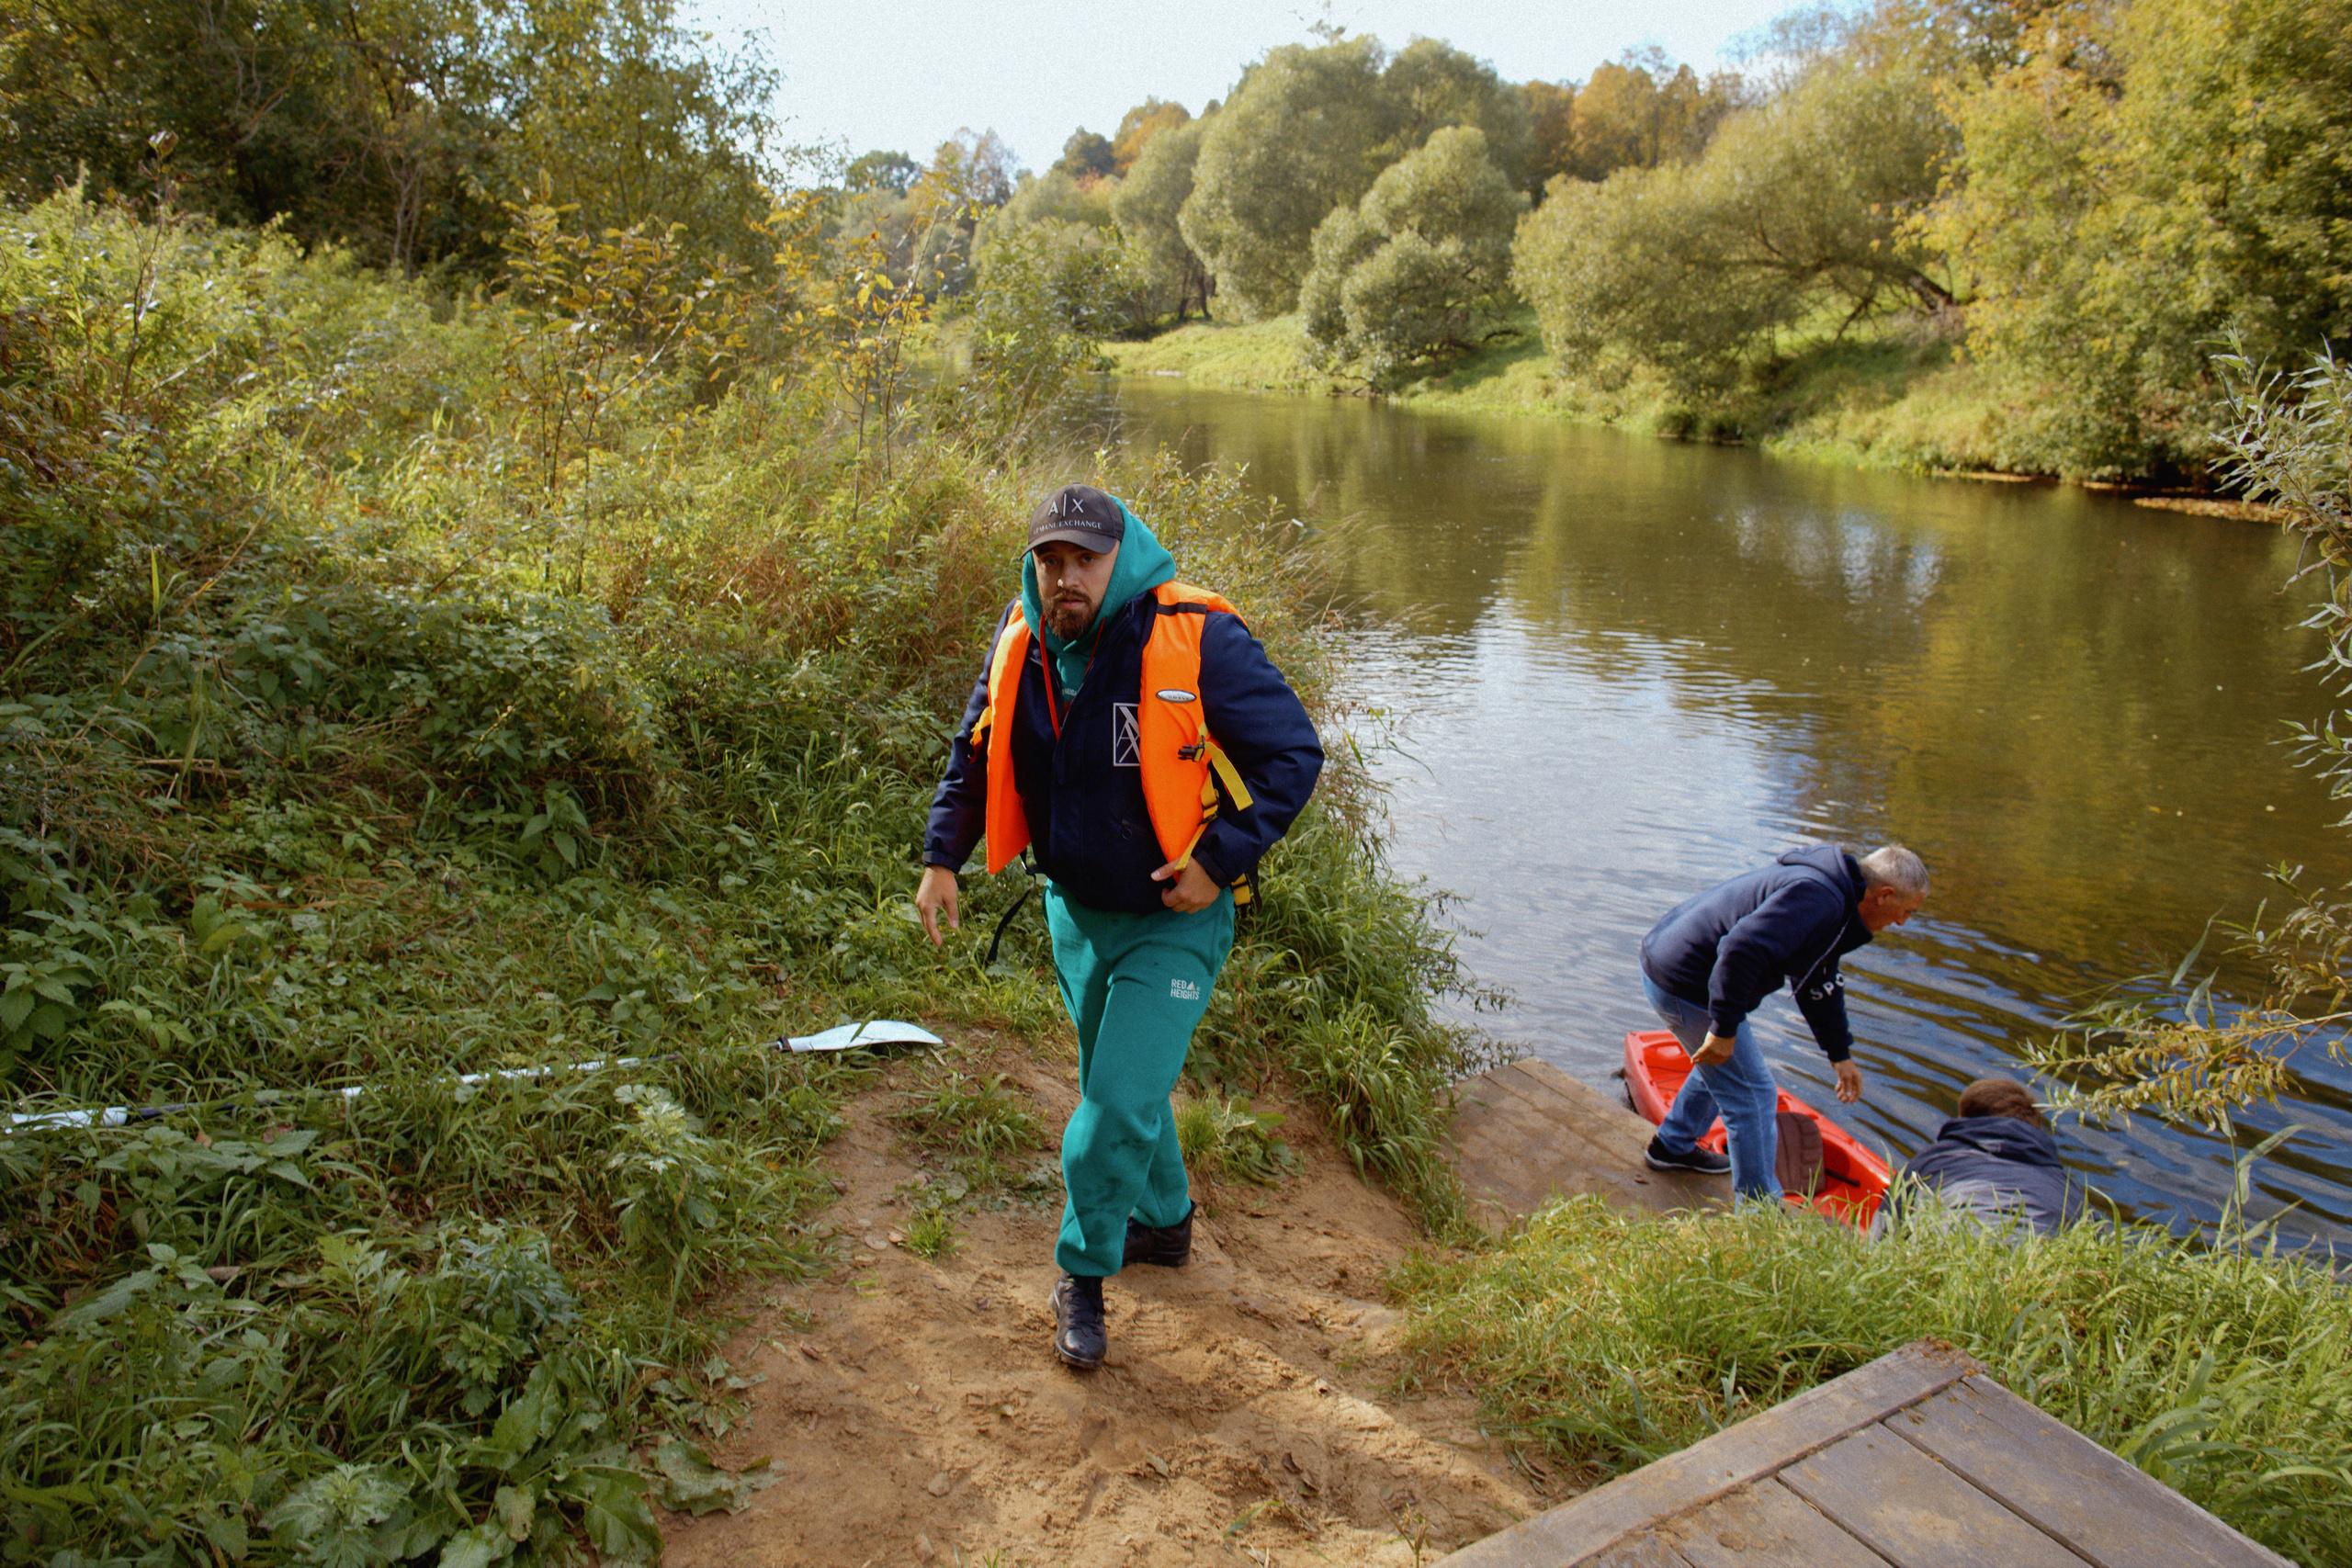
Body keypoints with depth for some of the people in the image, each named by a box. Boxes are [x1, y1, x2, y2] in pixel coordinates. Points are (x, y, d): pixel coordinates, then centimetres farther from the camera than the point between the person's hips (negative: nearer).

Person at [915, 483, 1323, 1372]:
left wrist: (1221, 860, -20)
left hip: (1172, 921, -6)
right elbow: (974, 754, 13)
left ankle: (1082, 1274, 15)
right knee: (1118, 1086, 21)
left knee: (1121, 1107, -8)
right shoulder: (1022, 642, -4)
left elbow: (1294, 755, -15)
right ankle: (1164, 1223, 46)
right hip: (1075, 911, 6)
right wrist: (942, 856, 4)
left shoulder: (1195, 639, -21)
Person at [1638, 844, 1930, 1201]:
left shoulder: (1834, 892, 14)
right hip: (1687, 986, -11)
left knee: (1725, 1065, 30)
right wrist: (1725, 1029, -27)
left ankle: (1673, 1146, 44)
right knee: (1751, 1094, 0)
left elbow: (1819, 984, 25)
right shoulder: (1819, 899, -22)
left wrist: (1840, 1054, 29)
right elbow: (1741, 950, -33)